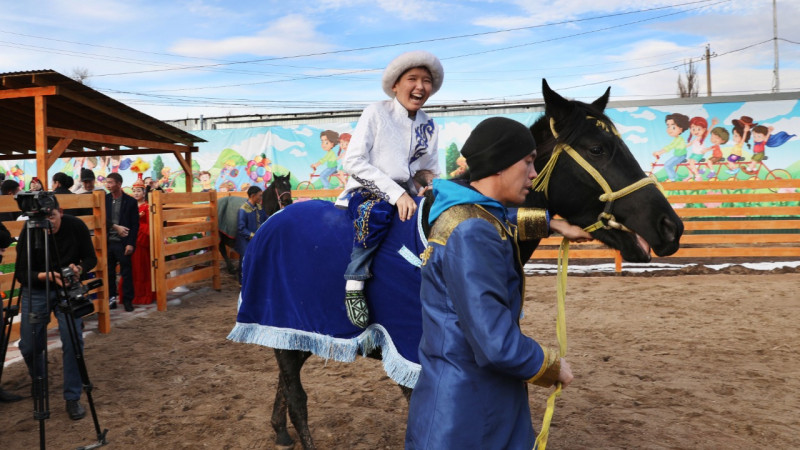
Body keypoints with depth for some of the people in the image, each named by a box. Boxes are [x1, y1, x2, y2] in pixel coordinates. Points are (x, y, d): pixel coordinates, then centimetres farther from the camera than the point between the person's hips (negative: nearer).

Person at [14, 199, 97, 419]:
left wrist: (79, 269, -26)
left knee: (73, 341, -13)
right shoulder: (29, 232, -17)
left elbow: (91, 258, -4)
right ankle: (38, 383, 35)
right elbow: (21, 274, -14)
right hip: (36, 290, 0)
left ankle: (73, 398, 1)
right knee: (29, 345, 1)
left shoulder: (76, 226, -15)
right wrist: (46, 276, -32)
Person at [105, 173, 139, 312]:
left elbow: (135, 225, -4)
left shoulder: (130, 201, -3)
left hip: (123, 243, -3)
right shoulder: (104, 199, 5)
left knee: (126, 272, 2)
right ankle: (111, 298, 19)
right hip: (108, 242, 3)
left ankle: (128, 300, 11)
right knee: (109, 272, 8)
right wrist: (116, 227, -8)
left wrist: (131, 244, -10)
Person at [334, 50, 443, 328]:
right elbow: (353, 161, -13)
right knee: (377, 211, -38)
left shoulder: (429, 126, 11)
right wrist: (396, 193, -22)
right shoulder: (376, 112, -3)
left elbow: (431, 171, 18)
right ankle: (354, 285, -26)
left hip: (404, 196, 6)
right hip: (366, 192, -5)